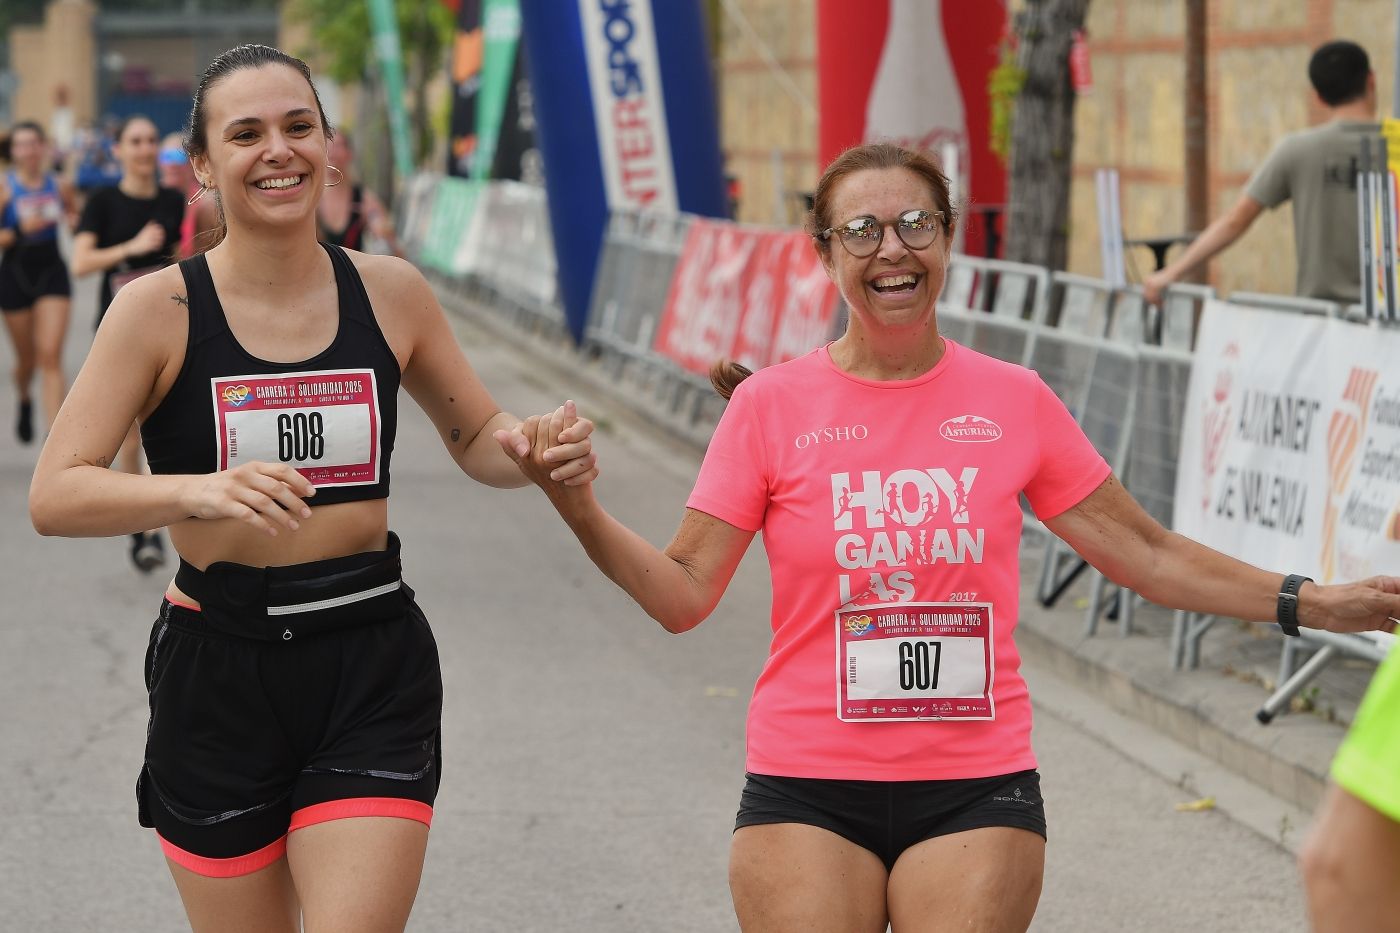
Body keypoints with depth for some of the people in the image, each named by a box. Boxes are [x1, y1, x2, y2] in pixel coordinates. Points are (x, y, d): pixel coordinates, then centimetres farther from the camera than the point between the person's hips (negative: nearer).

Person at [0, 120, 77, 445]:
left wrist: (74, 221, -2)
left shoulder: (59, 186, 0)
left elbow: (74, 215, 20)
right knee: (27, 357, 13)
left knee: (51, 355, -11)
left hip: (52, 272, 0)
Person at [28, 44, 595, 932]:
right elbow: (53, 495, -14)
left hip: (373, 669, 1)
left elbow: (477, 436, 17)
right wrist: (201, 491, -31)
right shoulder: (160, 309, -7)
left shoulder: (390, 292, 2)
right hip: (218, 670, -1)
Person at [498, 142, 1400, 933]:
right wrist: (577, 503, -16)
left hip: (977, 788, 1)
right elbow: (684, 593, -2)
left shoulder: (1014, 400, 3)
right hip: (809, 790, -1)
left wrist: (1310, 602, 3)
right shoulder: (772, 405, -1)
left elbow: (1147, 554, 9)